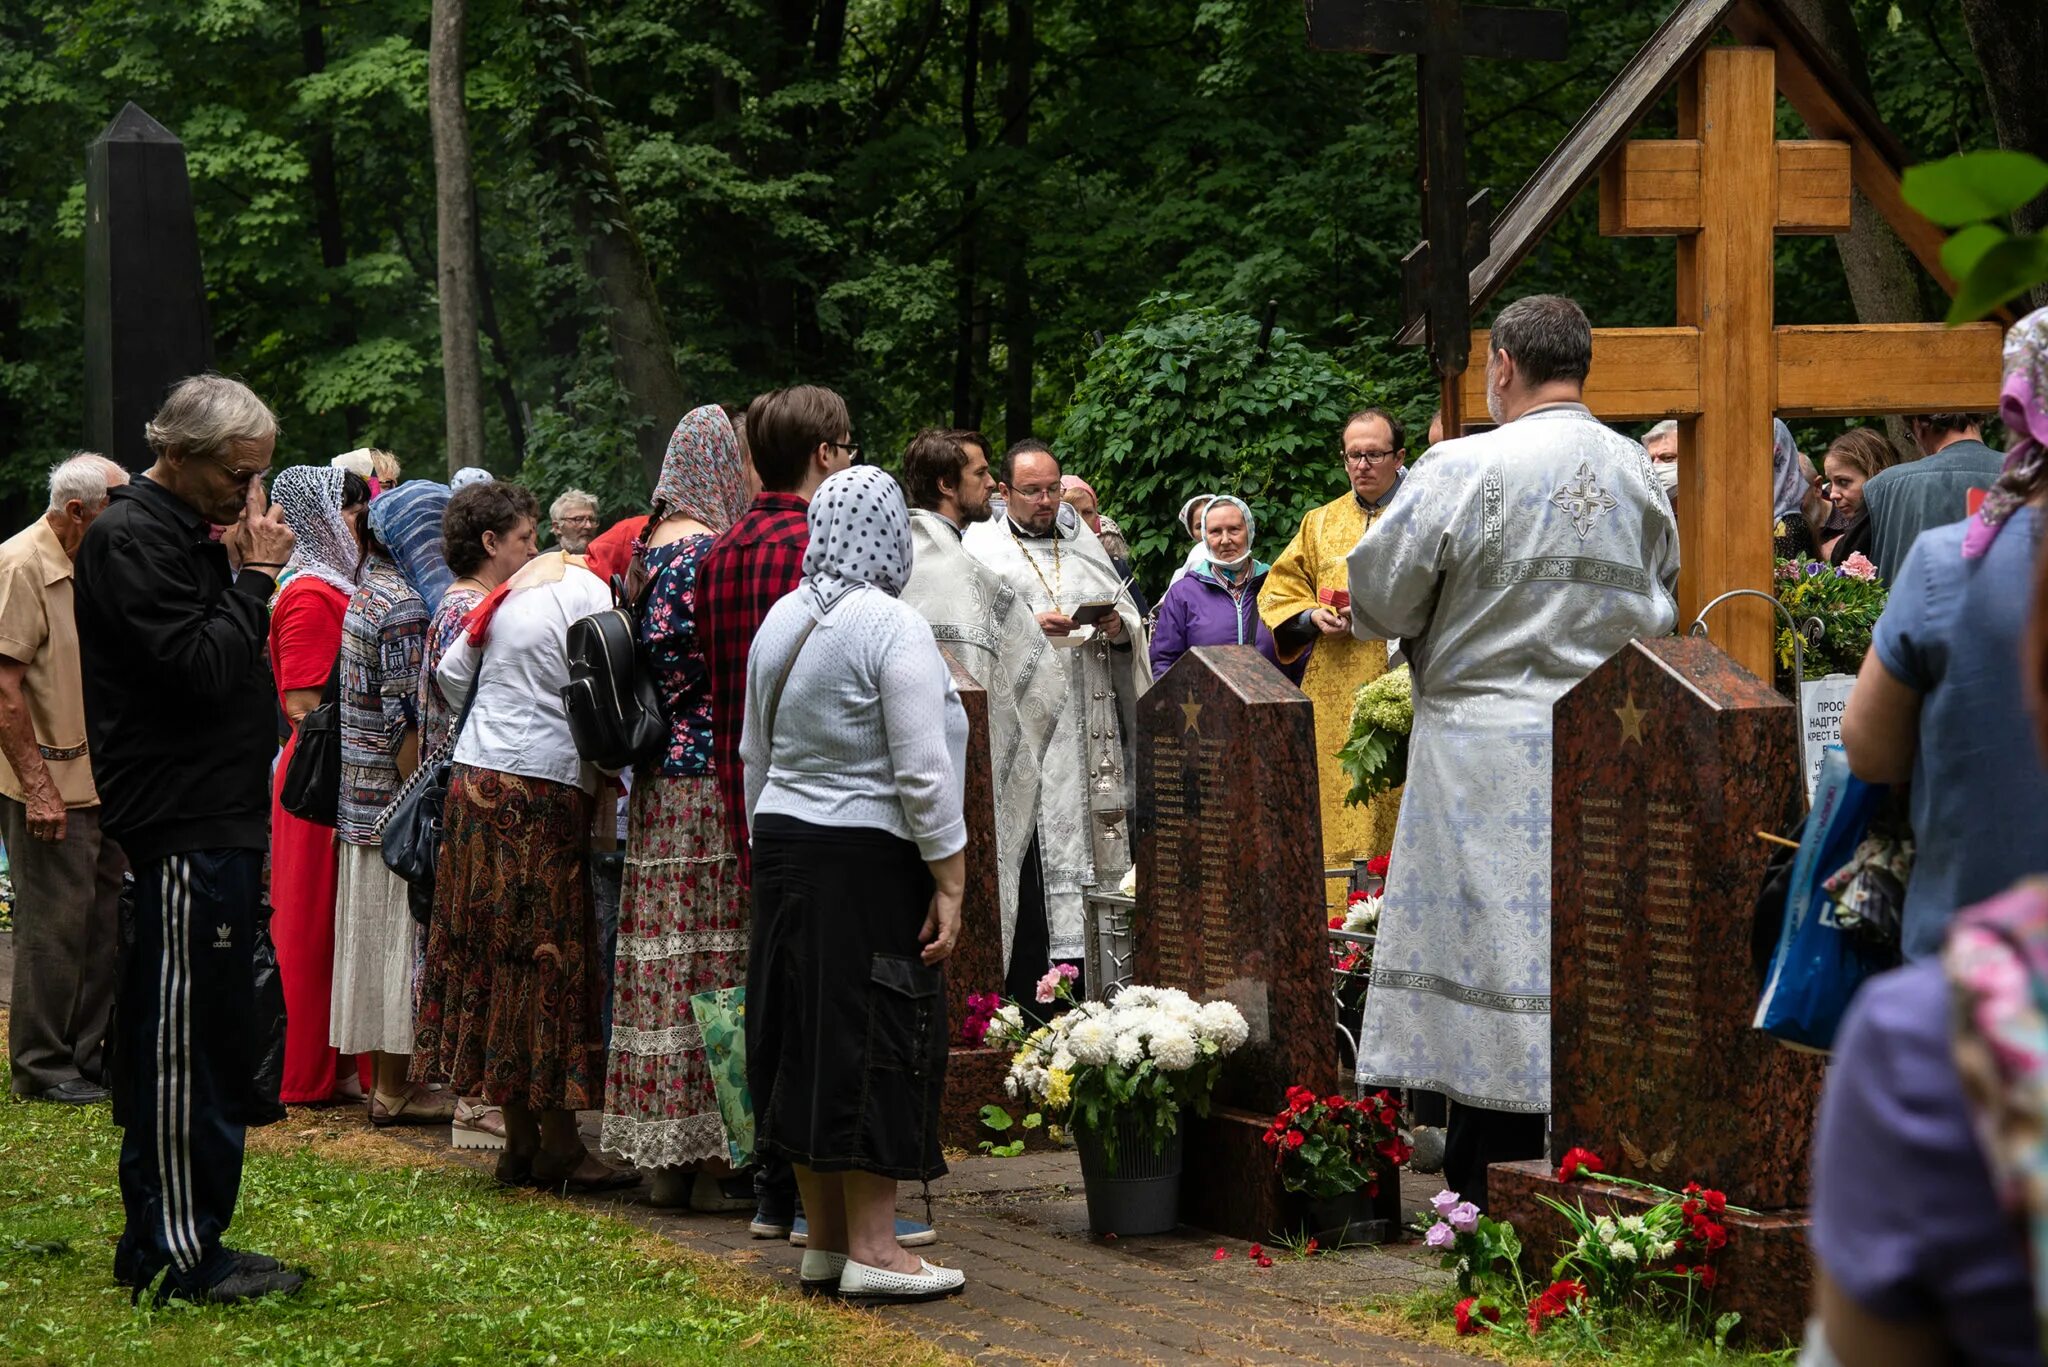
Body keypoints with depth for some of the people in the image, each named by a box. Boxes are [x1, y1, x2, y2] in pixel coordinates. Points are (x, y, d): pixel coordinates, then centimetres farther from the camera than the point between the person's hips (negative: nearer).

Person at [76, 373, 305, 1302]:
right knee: (181, 1041, -6)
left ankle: (163, 1241, 20)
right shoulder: (131, 538, -13)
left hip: (213, 824, 10)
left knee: (202, 1041, 13)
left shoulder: (182, 532, 18)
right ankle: (183, 1254, -1)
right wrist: (256, 576, -14)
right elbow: (201, 668, -21)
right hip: (183, 832, -10)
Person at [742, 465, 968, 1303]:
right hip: (869, 857, -7)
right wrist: (950, 884, -12)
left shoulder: (780, 621, 9)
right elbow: (922, 776, -17)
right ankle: (870, 1248, 0)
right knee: (876, 1044, -2)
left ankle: (825, 1240, 19)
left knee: (805, 1038, 11)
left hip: (783, 848, 7)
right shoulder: (892, 628, -14)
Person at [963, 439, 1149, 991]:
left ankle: (1087, 951, 0)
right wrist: (1028, 626, -18)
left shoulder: (1085, 544, 19)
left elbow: (1131, 616, 18)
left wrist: (1117, 625, -4)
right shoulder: (982, 547, 7)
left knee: (1093, 836, -1)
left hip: (1087, 715, 4)